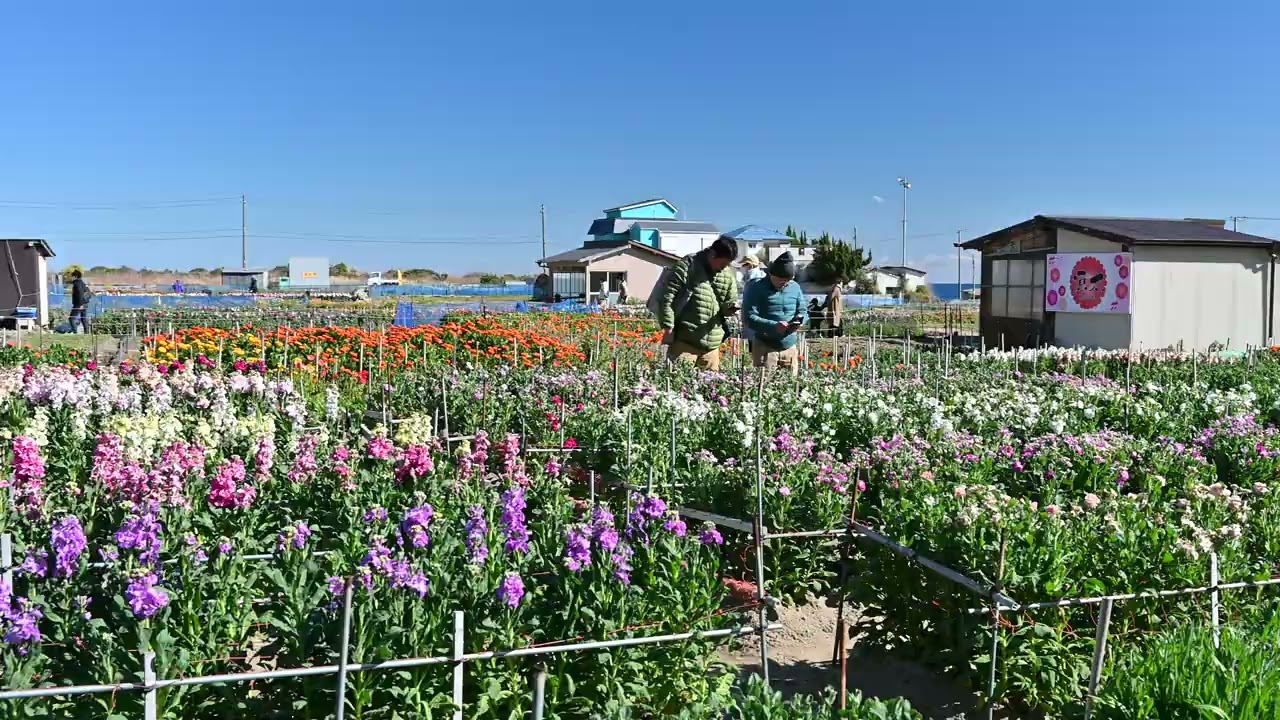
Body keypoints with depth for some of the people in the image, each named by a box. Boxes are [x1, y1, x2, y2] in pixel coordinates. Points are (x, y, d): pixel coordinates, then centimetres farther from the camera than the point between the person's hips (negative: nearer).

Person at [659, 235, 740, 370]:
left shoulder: (729, 275, 14)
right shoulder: (688, 265, -4)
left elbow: (730, 301, 23)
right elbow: (667, 297, -8)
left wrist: (731, 307, -3)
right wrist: (668, 328, -12)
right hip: (684, 340, -6)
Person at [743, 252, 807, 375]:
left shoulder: (795, 287, 9)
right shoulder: (757, 289, -6)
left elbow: (803, 312, 17)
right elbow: (750, 318, -14)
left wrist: (800, 321, -8)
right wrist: (774, 326, -26)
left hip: (790, 348, 5)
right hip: (765, 348, -5)